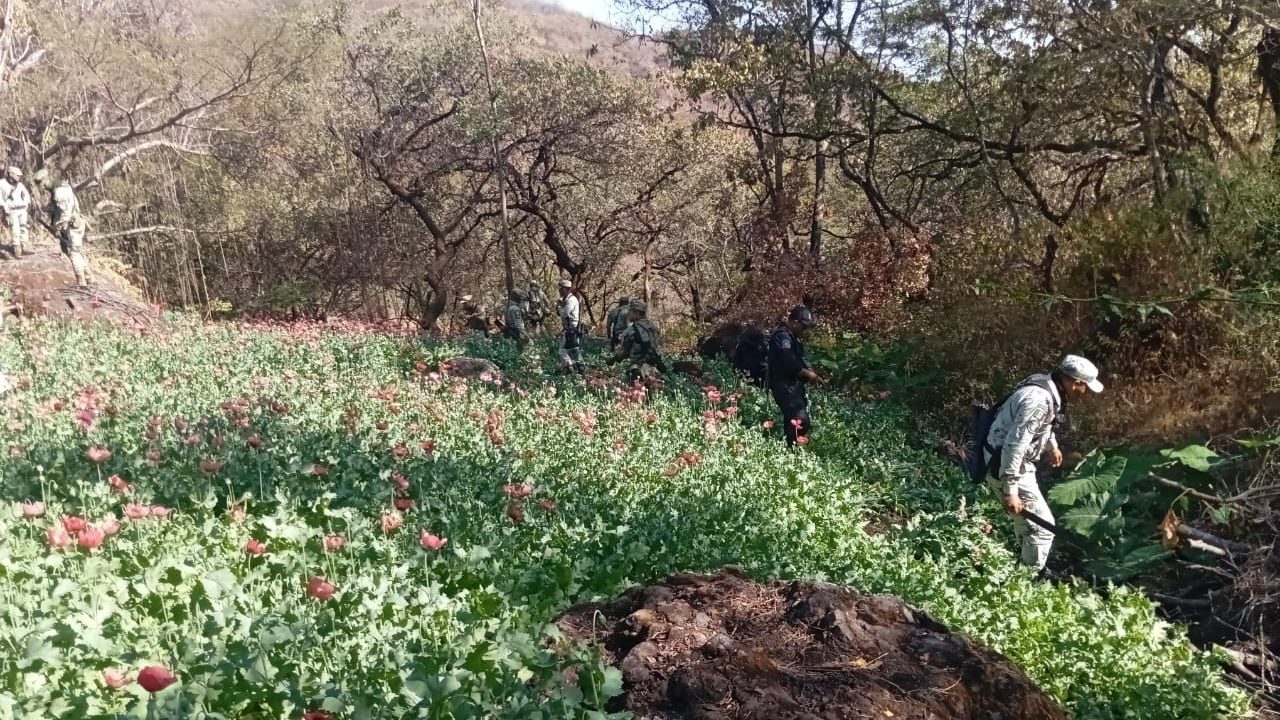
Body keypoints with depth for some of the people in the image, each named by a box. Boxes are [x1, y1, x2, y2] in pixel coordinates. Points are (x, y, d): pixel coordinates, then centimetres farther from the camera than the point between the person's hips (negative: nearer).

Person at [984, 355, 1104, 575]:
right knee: (1041, 527, -4)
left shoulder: (1045, 385, 2)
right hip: (1005, 466, -10)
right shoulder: (1039, 400, -29)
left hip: (1018, 463, 10)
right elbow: (1014, 445, -32)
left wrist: (1052, 446, 39)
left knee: (1028, 521, 25)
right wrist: (1010, 491, -29)